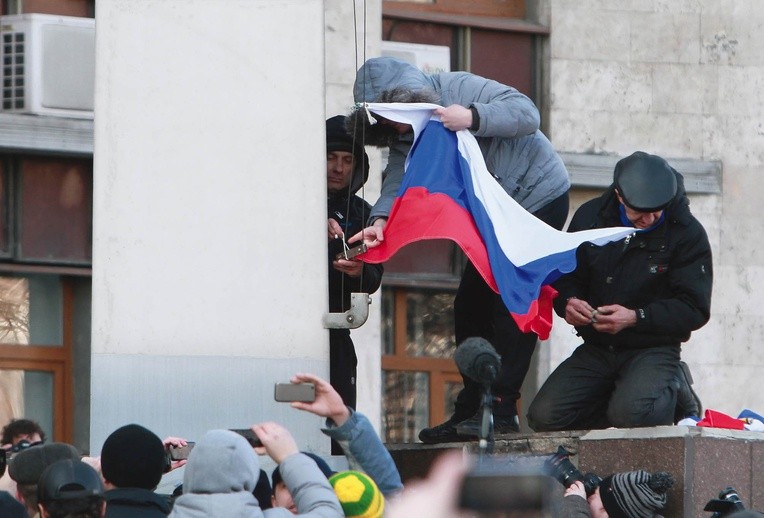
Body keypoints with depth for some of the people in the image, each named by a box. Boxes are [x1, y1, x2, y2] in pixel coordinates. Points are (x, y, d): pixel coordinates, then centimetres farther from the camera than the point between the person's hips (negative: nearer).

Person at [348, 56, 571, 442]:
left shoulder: (460, 89, -22)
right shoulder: (404, 137, -1)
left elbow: (527, 113, -26)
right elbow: (398, 182, -13)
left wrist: (473, 117, -40)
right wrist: (381, 220, -32)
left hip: (539, 197, -8)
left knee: (511, 304, -15)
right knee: (470, 308, 7)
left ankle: (502, 407, -16)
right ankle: (471, 409, 12)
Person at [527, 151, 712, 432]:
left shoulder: (687, 233, -9)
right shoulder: (590, 217, 2)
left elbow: (694, 309, -11)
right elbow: (565, 278, 13)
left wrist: (636, 318, -25)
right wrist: (568, 302, -13)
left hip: (653, 348, -4)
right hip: (596, 348, 4)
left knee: (632, 415, -33)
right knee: (544, 417, -16)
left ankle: (672, 388, 3)